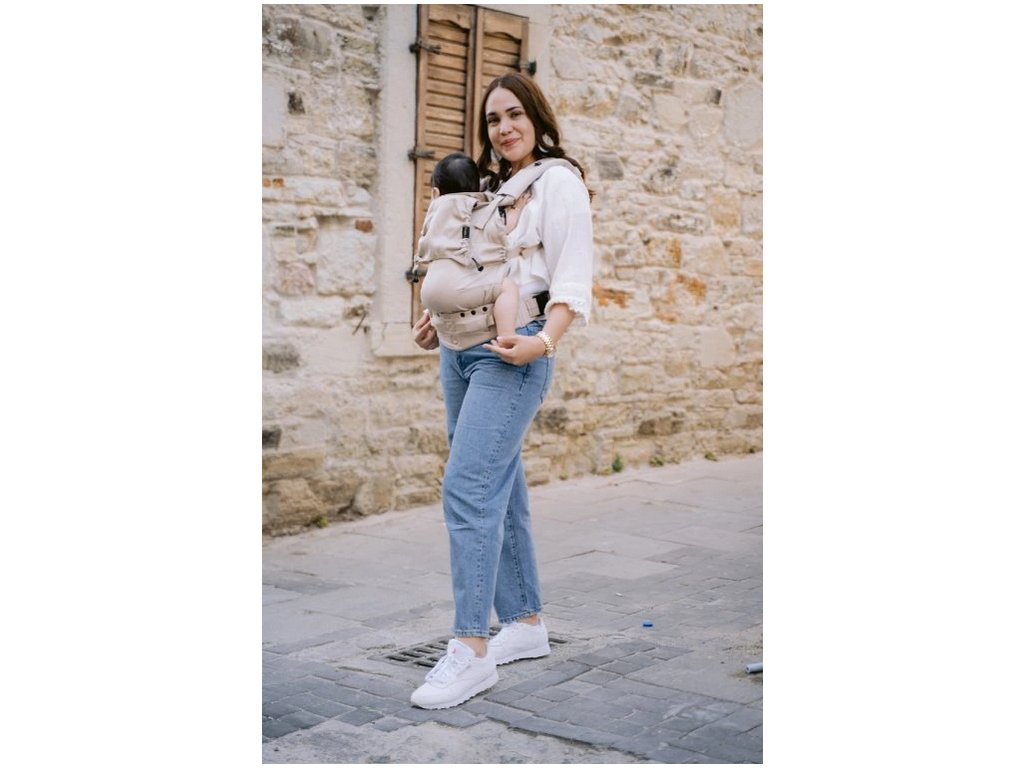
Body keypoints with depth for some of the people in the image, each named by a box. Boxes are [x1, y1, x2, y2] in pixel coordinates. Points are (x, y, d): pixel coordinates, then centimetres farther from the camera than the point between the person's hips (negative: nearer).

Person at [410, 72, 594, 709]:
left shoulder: (558, 182, -3)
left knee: (468, 487, -17)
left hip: (511, 352, -8)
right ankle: (527, 624, 19)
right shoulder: (486, 188, 20)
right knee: (499, 491, 10)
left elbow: (573, 283, -10)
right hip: (461, 349, 8)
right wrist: (440, 318, 14)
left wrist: (542, 341, -23)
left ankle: (472, 650, -15)